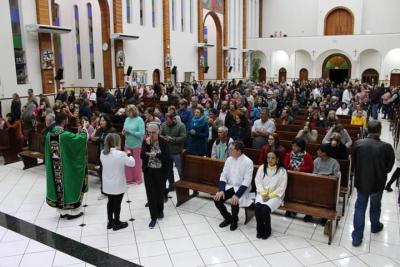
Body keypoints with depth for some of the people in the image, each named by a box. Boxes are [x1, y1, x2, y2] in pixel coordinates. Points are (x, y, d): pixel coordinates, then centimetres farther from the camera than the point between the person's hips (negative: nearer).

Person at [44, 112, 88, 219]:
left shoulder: (49, 134, -1)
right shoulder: (66, 135, -22)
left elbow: (48, 152, 10)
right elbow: (82, 137, -14)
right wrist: (84, 129, 4)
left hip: (54, 169, 7)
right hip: (67, 168, -6)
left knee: (59, 186, 16)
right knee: (69, 186, 8)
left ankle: (62, 211, 28)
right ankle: (72, 211, 18)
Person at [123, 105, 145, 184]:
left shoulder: (139, 120, -12)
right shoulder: (127, 119, 4)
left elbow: (142, 133, -17)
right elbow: (124, 130, 14)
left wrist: (130, 132, -20)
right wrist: (124, 132, -10)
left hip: (136, 145, -5)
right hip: (127, 144, 5)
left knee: (137, 162, 8)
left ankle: (138, 179, 23)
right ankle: (129, 178, 25)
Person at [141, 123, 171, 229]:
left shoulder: (163, 142, -8)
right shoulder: (145, 142, -4)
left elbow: (167, 158, -13)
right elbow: (142, 156, -15)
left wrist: (156, 155, -23)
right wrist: (147, 144, -23)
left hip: (160, 171, 0)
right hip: (148, 172, 0)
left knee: (160, 192, 15)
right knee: (151, 194, 2)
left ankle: (160, 211, 40)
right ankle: (153, 217, 13)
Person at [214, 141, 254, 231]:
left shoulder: (248, 162, -17)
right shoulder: (229, 159, 0)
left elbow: (247, 181, -20)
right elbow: (223, 176, 1)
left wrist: (237, 195, -30)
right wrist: (221, 190, -14)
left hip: (241, 188, -5)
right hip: (229, 186, 5)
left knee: (234, 201, -30)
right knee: (217, 199, -15)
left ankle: (234, 220, 5)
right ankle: (228, 218, 13)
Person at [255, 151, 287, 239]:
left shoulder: (282, 171, -6)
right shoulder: (262, 168, 5)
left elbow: (282, 187, -8)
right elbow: (258, 182, 2)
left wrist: (270, 195, -15)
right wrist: (263, 193, -12)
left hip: (275, 195, -3)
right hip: (262, 194, 3)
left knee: (265, 208, -28)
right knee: (258, 206, -26)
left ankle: (267, 230, -2)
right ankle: (260, 229, -5)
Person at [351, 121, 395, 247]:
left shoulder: (358, 143, -16)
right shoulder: (386, 147, -20)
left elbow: (353, 164, -5)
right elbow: (389, 167, -6)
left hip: (361, 182, 1)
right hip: (377, 183, 0)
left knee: (360, 208, 13)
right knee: (375, 206, 24)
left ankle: (357, 237, 15)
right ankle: (375, 226, 50)